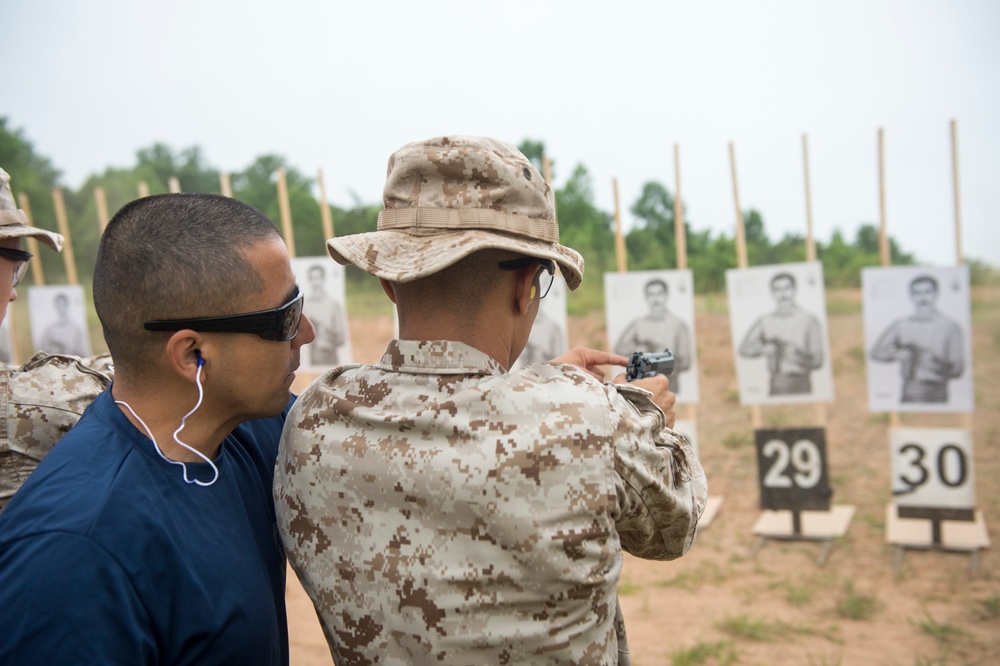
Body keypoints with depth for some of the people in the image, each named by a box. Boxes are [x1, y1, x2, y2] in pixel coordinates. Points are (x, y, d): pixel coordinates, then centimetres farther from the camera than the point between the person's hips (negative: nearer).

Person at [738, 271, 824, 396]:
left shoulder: (809, 320, -4)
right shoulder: (765, 321, 4)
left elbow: (817, 361, -6)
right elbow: (743, 349, -3)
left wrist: (797, 356, -26)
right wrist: (763, 348, -22)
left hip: (800, 386, -2)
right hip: (775, 387, 2)